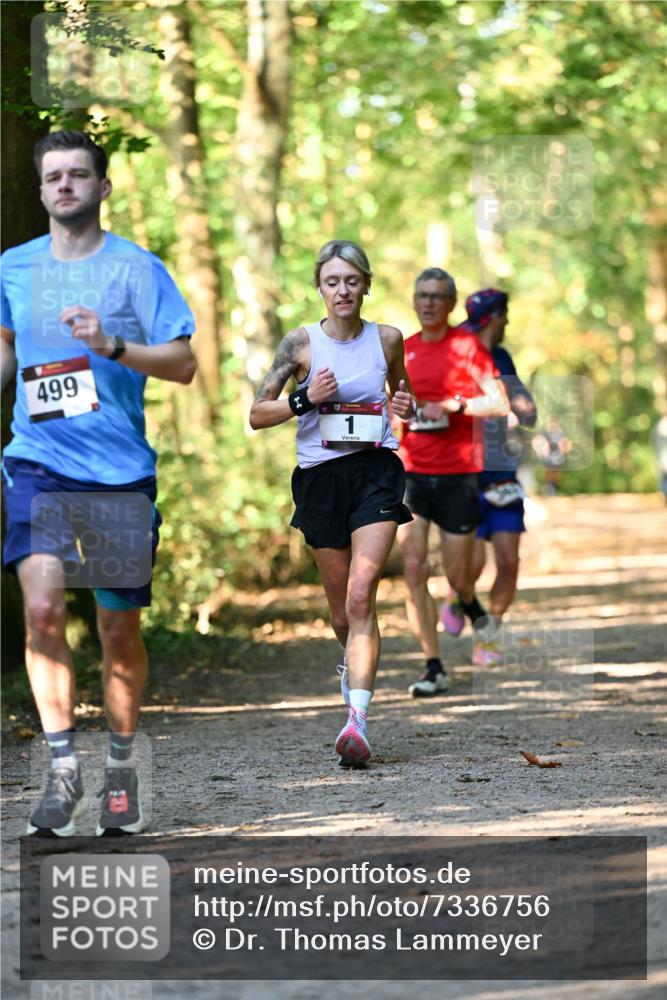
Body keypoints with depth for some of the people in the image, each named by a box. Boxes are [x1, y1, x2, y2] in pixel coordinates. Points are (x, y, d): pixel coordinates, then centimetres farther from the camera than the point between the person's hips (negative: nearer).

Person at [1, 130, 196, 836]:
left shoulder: (136, 269, -1)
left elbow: (183, 363, -6)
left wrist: (111, 346, -19)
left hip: (120, 472, -1)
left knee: (119, 629, 6)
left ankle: (120, 767, 25)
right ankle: (62, 769, -9)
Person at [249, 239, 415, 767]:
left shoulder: (388, 339, 4)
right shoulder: (301, 342, -1)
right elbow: (257, 414, 2)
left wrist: (406, 406, 0)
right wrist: (305, 399, -14)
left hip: (375, 471, -1)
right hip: (320, 476, 1)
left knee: (360, 597, -17)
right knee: (342, 609, 10)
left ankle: (357, 719, -25)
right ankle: (356, 663, 45)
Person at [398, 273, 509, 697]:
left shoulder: (468, 345, -2)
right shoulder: (404, 350, 12)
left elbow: (500, 403, -8)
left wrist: (452, 407, -17)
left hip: (459, 474, -3)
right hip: (411, 471, 3)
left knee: (457, 577, 3)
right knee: (414, 569, -9)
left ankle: (474, 610, 41)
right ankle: (434, 668, -4)